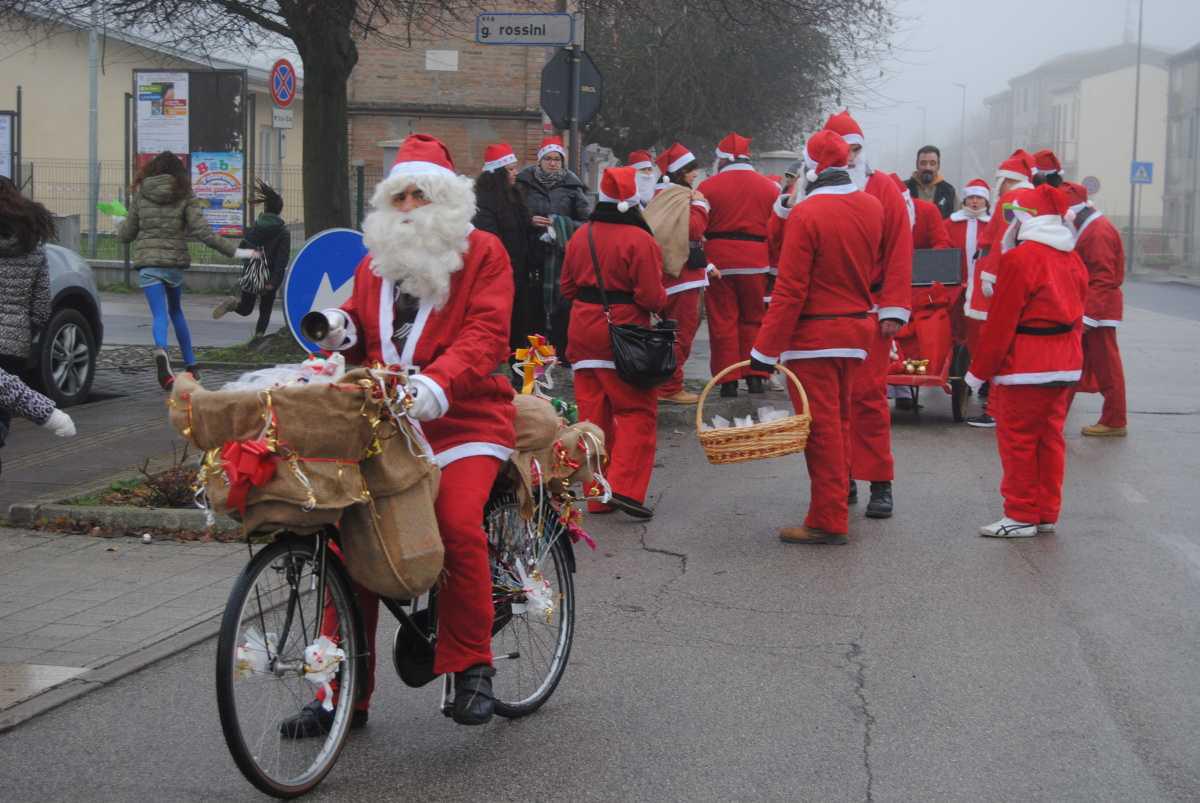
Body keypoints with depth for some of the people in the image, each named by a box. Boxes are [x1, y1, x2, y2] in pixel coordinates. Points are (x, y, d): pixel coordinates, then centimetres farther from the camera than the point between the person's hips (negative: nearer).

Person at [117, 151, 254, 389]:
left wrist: (120, 226, 31)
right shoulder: (184, 196, -1)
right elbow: (203, 231, -10)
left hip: (147, 263, -1)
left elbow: (126, 234, 8)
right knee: (176, 312, 20)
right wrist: (233, 251, -5)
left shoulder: (140, 195, 2)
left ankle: (161, 351, -38)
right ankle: (191, 366, 24)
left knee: (160, 314, -6)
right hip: (174, 262, 1)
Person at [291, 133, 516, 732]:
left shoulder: (481, 252, 3)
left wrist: (435, 383, -27)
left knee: (458, 525, -27)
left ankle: (471, 666, -7)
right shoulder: (375, 261, 21)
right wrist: (341, 331, 2)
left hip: (462, 419, -5)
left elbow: (484, 338, -10)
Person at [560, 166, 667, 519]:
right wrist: (661, 297, 6)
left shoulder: (581, 236, 5)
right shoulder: (639, 240, -14)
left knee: (593, 413, 11)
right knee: (638, 413, 3)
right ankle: (625, 488, -9)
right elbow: (652, 297, -15)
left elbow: (567, 287, 13)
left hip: (583, 333, 6)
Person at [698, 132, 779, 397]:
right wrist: (775, 266, 12)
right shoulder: (770, 187, 4)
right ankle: (755, 376, 13)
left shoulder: (708, 186, -2)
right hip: (756, 264, 2)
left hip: (718, 262, -2)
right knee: (753, 320, 15)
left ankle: (728, 381, 5)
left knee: (723, 322, 5)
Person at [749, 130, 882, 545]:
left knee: (821, 428, -1)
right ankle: (834, 506, 28)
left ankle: (828, 521, 3)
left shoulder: (806, 214, -17)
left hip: (813, 335, -7)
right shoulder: (872, 207, 3)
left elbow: (789, 290, -19)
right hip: (857, 327, 7)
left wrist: (766, 349, -16)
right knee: (839, 422, 18)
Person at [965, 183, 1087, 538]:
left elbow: (1000, 322, -14)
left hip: (1025, 367, -8)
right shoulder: (1071, 258, 10)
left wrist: (979, 371, -8)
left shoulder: (1019, 259, -14)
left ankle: (1022, 516, 4)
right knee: (1050, 436, 13)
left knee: (1017, 440, 1)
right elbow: (1077, 314, 14)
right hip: (1066, 364, 8)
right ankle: (1048, 514, 19)